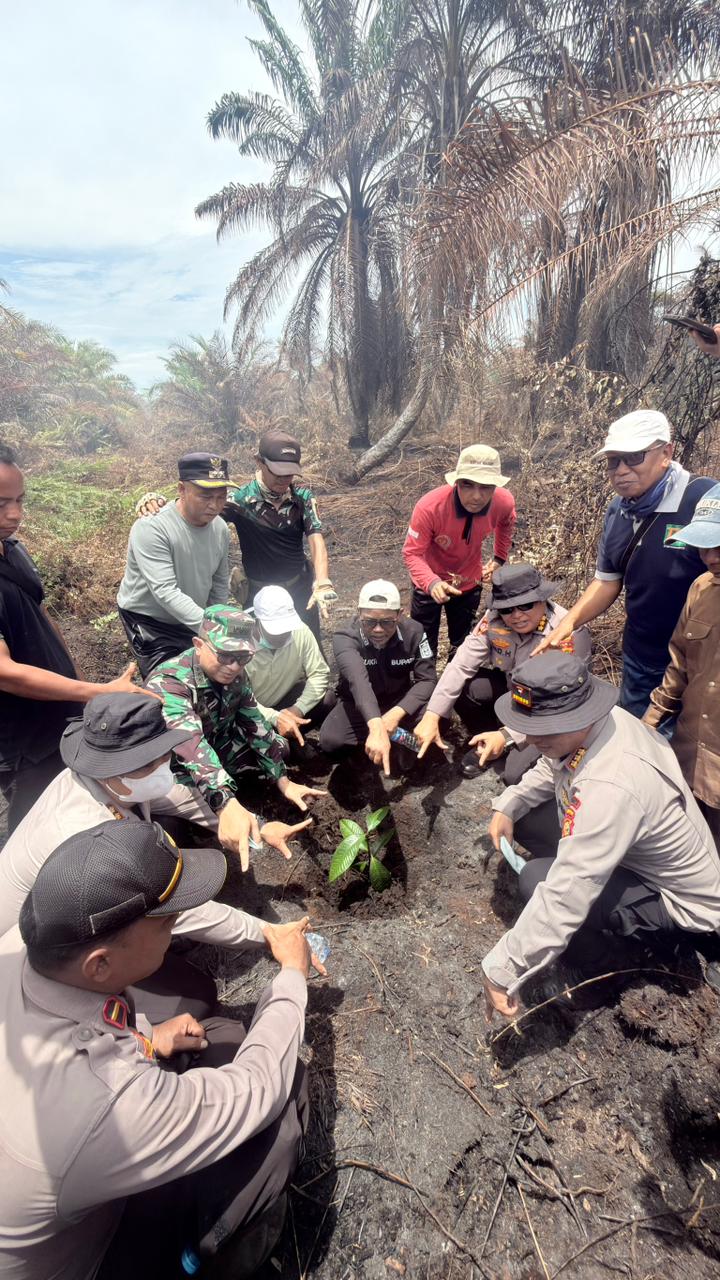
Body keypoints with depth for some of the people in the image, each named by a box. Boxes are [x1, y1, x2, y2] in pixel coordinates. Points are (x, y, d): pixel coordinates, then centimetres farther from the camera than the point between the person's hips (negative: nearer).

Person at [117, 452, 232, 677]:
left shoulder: (220, 528, -7)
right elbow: (166, 592, -36)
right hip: (150, 621, -6)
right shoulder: (151, 528, -28)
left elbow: (220, 582, 5)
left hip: (194, 622, 6)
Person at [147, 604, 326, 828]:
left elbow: (257, 726, -6)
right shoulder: (168, 683, -33)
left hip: (216, 751, 6)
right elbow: (191, 746, -48)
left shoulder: (235, 676, -13)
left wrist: (284, 782, -9)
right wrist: (227, 806, -61)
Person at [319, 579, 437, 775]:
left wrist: (397, 713, -37)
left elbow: (427, 679, -19)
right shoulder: (345, 638, -28)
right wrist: (376, 727, -65)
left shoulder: (413, 632, -19)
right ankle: (399, 735, -3)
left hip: (400, 700, 1)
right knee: (329, 742, -29)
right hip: (357, 703, -1)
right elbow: (358, 680, -47)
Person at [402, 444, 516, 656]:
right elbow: (412, 553, -29)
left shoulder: (504, 502, -23)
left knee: (463, 645, 22)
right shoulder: (429, 507, -36)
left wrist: (499, 558, 3)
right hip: (430, 583, -3)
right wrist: (432, 583, -45)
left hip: (470, 582, 3)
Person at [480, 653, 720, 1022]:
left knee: (537, 880, -27)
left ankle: (598, 972, 2)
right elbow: (550, 768, 5)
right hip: (640, 853, 8)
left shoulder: (610, 788, -41)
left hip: (680, 901, -8)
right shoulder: (587, 722, -17)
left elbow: (563, 897, -39)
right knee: (521, 811, 1)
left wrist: (501, 971, -30)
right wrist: (507, 806, -11)